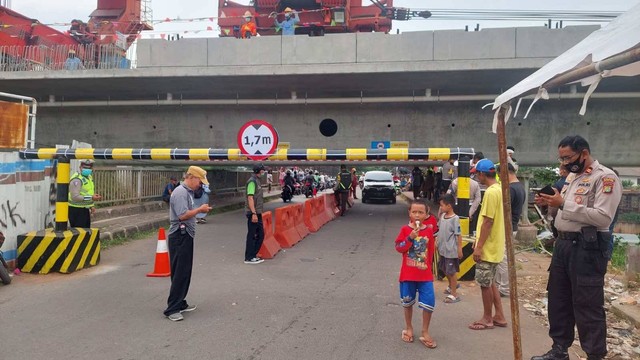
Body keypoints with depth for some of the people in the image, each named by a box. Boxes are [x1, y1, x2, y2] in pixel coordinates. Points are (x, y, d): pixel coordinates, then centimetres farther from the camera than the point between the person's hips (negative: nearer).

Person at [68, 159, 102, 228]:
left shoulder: (89, 177, 12)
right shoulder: (76, 179, -19)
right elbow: (75, 197, -27)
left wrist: (92, 205, 12)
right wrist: (91, 198, -33)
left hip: (85, 210, 10)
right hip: (76, 211, -10)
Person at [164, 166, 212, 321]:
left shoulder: (188, 192, 16)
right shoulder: (180, 192, -16)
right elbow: (182, 215, -24)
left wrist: (199, 210, 8)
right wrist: (200, 209, -15)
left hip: (186, 236, 10)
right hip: (180, 237, -10)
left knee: (185, 273, 15)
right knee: (180, 273, -7)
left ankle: (180, 304, 24)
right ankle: (171, 309, -2)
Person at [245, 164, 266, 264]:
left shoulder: (257, 181, 15)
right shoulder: (252, 181, -14)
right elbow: (250, 198, -21)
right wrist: (254, 213, -25)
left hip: (258, 213, 10)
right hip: (253, 213, -10)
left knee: (260, 234, 13)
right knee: (252, 235, -2)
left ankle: (253, 255, 21)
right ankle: (249, 258, 6)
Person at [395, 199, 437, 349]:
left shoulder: (429, 231, 0)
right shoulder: (405, 229, -5)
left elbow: (431, 252, 8)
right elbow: (398, 247, -11)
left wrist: (429, 268, 10)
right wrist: (410, 238, -23)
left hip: (425, 275, 1)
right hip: (408, 274, -1)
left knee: (429, 304, -2)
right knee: (407, 303, 13)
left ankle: (425, 332, 15)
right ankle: (408, 328, 33)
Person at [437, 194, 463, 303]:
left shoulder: (455, 219, -18)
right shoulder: (443, 216, 4)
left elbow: (459, 235, -17)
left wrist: (459, 249, -16)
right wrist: (437, 239, 14)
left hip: (451, 250, -8)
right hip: (442, 249, 8)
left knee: (452, 271, 2)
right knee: (444, 269, 21)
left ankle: (454, 294, 12)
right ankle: (452, 285, 44)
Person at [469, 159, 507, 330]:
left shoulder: (491, 192, -20)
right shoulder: (499, 189, 10)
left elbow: (488, 222, -22)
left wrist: (479, 247, -18)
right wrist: (479, 242, 19)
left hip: (488, 248, -10)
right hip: (494, 246, 10)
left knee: (485, 283, 3)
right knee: (489, 282, 18)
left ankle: (487, 319, 16)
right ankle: (499, 316, 24)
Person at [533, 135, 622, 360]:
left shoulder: (605, 177, -12)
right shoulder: (572, 176, 15)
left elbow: (603, 217, -23)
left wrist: (564, 204, -23)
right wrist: (551, 204, 3)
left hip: (587, 248, -9)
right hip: (563, 244, 9)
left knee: (587, 306, -1)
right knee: (558, 300, 16)